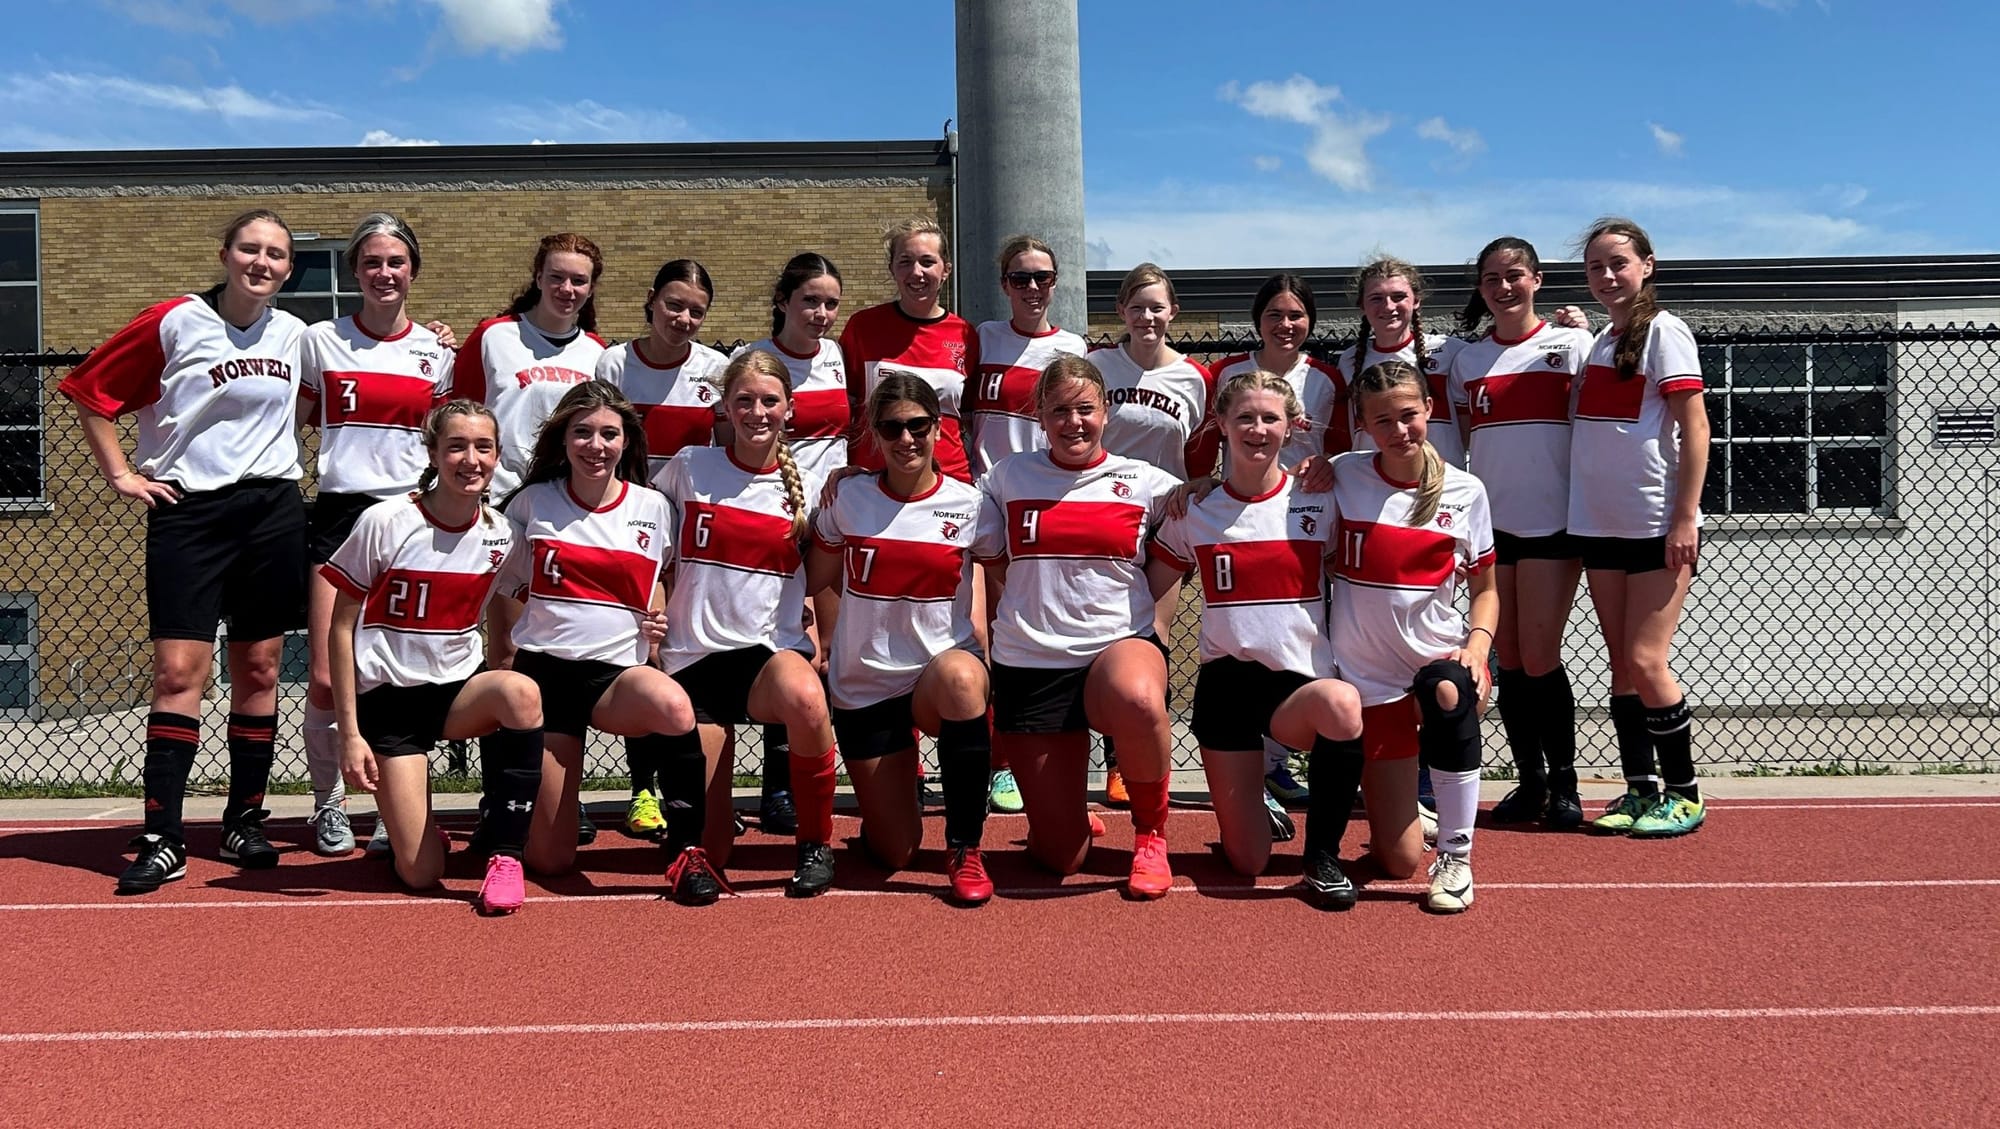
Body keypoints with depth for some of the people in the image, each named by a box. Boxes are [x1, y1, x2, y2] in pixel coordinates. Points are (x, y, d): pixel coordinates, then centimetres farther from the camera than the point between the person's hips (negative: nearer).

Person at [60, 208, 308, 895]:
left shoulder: (294, 335, 8)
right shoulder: (174, 322, -3)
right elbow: (89, 391, 3)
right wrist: (120, 474, 0)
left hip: (273, 510, 3)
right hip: (187, 511, -3)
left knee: (259, 668, 5)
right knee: (180, 670, -7)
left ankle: (244, 824, 15)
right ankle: (162, 840, -3)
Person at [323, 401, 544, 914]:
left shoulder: (501, 535, -1)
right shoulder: (384, 523, -11)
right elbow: (340, 629, -6)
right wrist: (350, 733, -9)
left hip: (459, 690, 3)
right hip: (387, 699, -3)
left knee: (521, 692, -35)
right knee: (420, 876, -11)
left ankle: (505, 856, -23)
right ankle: (423, 831, 27)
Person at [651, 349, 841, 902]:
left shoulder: (806, 486, 4)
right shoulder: (689, 468, 2)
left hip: (769, 650, 0)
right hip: (693, 656, 0)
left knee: (805, 697, -38)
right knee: (710, 847, -9)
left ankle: (816, 843, -16)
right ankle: (692, 840, 28)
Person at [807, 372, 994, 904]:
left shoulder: (968, 506, -4)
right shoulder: (847, 500, -2)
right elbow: (815, 581, 8)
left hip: (943, 666, -1)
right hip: (864, 684, 1)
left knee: (960, 677, -40)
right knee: (896, 852, 0)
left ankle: (964, 849, -24)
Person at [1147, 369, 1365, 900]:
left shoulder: (1320, 500, 1)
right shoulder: (1196, 511, 3)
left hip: (1302, 678, -1)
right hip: (1227, 680, 1)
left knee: (1342, 706, -40)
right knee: (1247, 863, -1)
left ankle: (1323, 854, -16)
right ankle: (1257, 805, 38)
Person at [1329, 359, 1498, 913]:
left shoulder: (1464, 491, 1)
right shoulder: (1343, 476, -2)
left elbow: (1484, 586, 9)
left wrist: (1478, 644, -11)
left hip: (1441, 657, 0)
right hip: (1368, 676, 0)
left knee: (1448, 694, -41)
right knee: (1399, 861, -2)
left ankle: (1456, 856, -22)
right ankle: (1393, 800, 37)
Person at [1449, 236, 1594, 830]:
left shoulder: (1571, 343, 1)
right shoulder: (1466, 359, 11)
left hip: (1552, 521, -3)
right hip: (1490, 521, 3)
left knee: (1539, 658, -5)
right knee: (1508, 658, 6)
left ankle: (1563, 784, 10)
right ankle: (1529, 781, 17)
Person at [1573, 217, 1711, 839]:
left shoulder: (1662, 331, -6)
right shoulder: (1598, 341, 15)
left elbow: (1695, 427, -12)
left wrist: (1685, 518, -17)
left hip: (1658, 525, -7)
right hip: (1600, 526, 7)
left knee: (1646, 663, -8)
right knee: (1621, 664, 8)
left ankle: (1683, 795, 6)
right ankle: (1640, 790, 16)